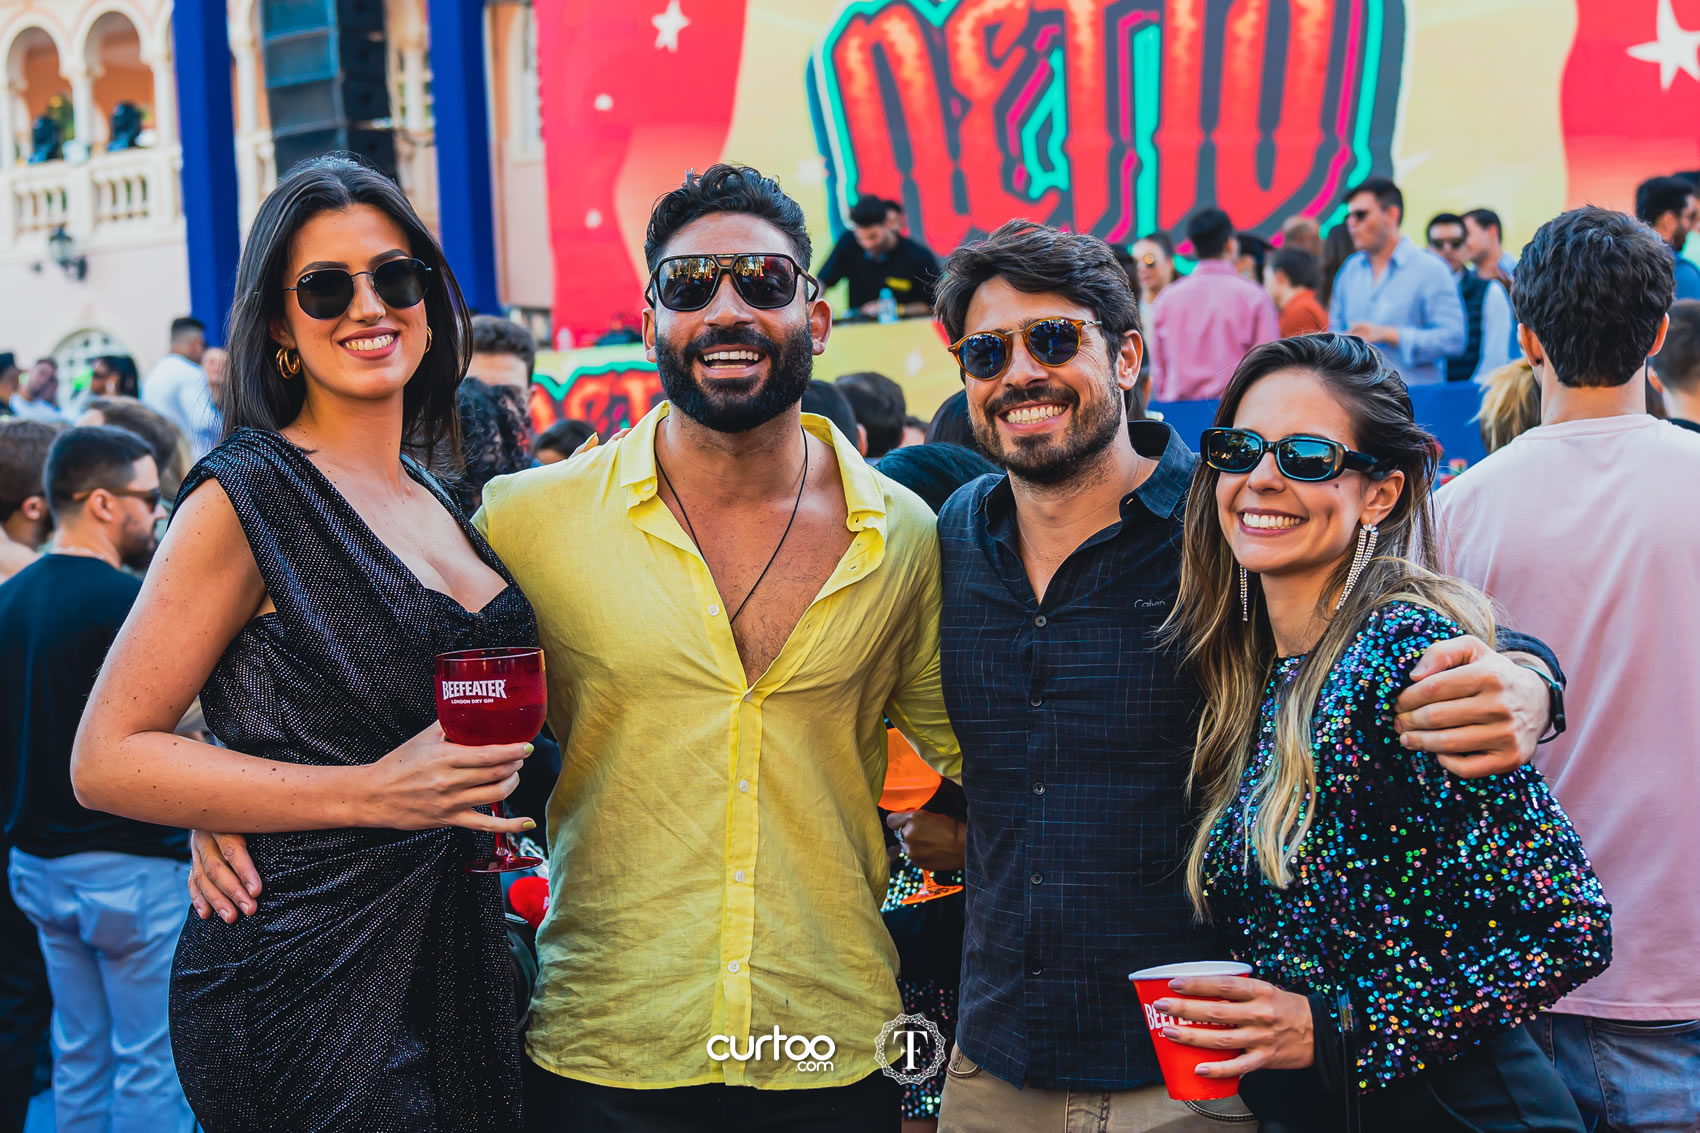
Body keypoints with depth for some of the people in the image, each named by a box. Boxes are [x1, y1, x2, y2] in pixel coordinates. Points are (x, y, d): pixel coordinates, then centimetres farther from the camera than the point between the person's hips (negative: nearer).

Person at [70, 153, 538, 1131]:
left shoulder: (437, 499, 11)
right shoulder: (246, 495, -11)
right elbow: (108, 759, -14)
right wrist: (372, 793, -20)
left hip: (456, 964, 7)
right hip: (307, 985, -7)